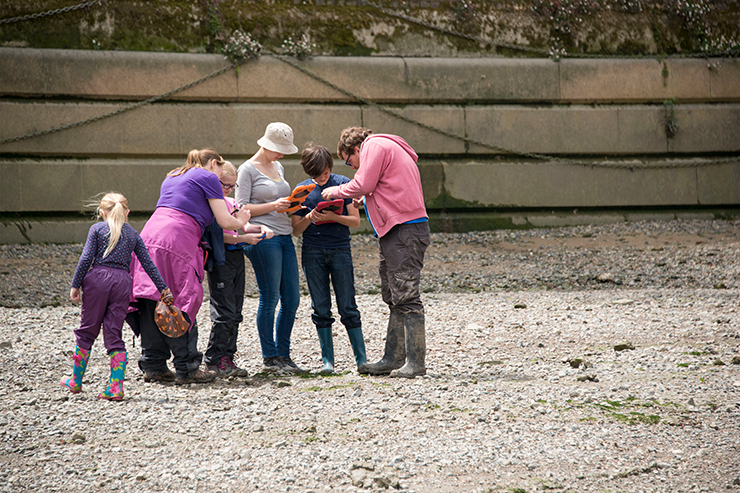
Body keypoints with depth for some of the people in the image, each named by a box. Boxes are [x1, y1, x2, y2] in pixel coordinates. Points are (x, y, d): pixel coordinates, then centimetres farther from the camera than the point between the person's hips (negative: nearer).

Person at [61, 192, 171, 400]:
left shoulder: (97, 229, 5)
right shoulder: (133, 234, 14)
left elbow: (86, 258, -4)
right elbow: (148, 264, 12)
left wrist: (75, 285, -1)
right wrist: (163, 288, 16)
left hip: (98, 279, -2)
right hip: (122, 281, 2)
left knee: (86, 330, 9)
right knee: (114, 334, 5)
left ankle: (76, 381, 19)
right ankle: (116, 387, -4)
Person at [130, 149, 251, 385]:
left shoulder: (173, 177, 30)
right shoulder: (208, 178, 7)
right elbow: (225, 222, 4)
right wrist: (241, 221, 25)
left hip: (149, 235, 8)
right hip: (176, 242, -8)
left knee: (152, 305, 7)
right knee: (182, 305, -4)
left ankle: (153, 366, 10)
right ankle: (187, 369, -2)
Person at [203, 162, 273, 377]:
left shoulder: (230, 203, 17)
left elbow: (242, 226, 17)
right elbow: (217, 235, -16)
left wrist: (260, 229, -1)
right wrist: (243, 238, -21)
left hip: (237, 258, 9)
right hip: (220, 260, -9)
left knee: (235, 312, 9)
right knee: (224, 312, -9)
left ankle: (227, 357, 14)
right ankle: (214, 360, -3)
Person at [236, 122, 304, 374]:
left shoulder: (278, 167, 19)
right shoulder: (248, 169, -3)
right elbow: (241, 209, -8)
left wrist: (291, 204, 9)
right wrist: (273, 206, -16)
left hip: (284, 237, 8)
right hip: (262, 238, -8)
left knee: (292, 299, 5)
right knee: (270, 299, -5)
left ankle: (283, 355, 13)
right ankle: (269, 358, 3)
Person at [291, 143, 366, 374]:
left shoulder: (343, 184, 1)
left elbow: (355, 221, -1)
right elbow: (296, 230, 7)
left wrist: (332, 217, -18)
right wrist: (309, 218, -13)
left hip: (340, 250, -2)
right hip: (312, 253, 2)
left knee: (348, 307, -3)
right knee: (321, 309, 2)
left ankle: (361, 360, 1)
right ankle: (327, 360, 7)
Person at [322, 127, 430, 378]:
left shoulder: (375, 146, -3)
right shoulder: (391, 149, 27)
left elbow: (363, 185, -9)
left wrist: (335, 191, 6)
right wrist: (367, 198, 21)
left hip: (404, 231, -11)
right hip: (397, 231, 11)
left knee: (406, 295, -12)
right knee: (394, 297, 13)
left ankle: (415, 362, -14)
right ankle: (393, 359, 17)